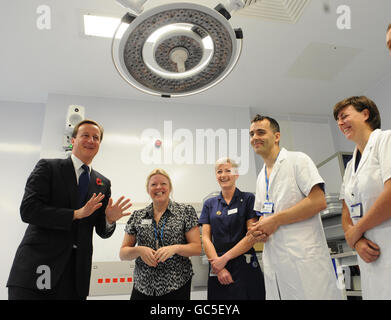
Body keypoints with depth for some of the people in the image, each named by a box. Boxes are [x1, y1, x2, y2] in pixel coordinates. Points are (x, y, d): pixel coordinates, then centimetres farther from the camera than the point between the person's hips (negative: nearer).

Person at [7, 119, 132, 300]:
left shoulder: (103, 183, 12)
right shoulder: (47, 167, 1)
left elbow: (102, 231, 12)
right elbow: (27, 210, -11)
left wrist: (110, 219, -11)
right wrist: (76, 214, -16)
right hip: (37, 266, -3)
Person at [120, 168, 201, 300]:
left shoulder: (186, 211, -2)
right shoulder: (137, 216, 5)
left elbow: (197, 248, -4)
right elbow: (123, 253, 6)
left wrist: (175, 248, -21)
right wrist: (139, 250, -14)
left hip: (177, 286, -2)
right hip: (143, 287, 2)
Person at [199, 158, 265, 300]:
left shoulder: (248, 199, 0)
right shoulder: (210, 204, 9)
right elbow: (206, 238, 3)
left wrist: (225, 258, -12)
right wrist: (219, 268, -9)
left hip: (245, 267, -3)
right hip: (217, 270, 3)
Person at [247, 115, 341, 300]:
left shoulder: (297, 160, -3)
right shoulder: (261, 177, 19)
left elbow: (318, 202, -15)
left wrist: (276, 220, -14)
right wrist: (259, 229, 1)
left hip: (305, 258, -7)